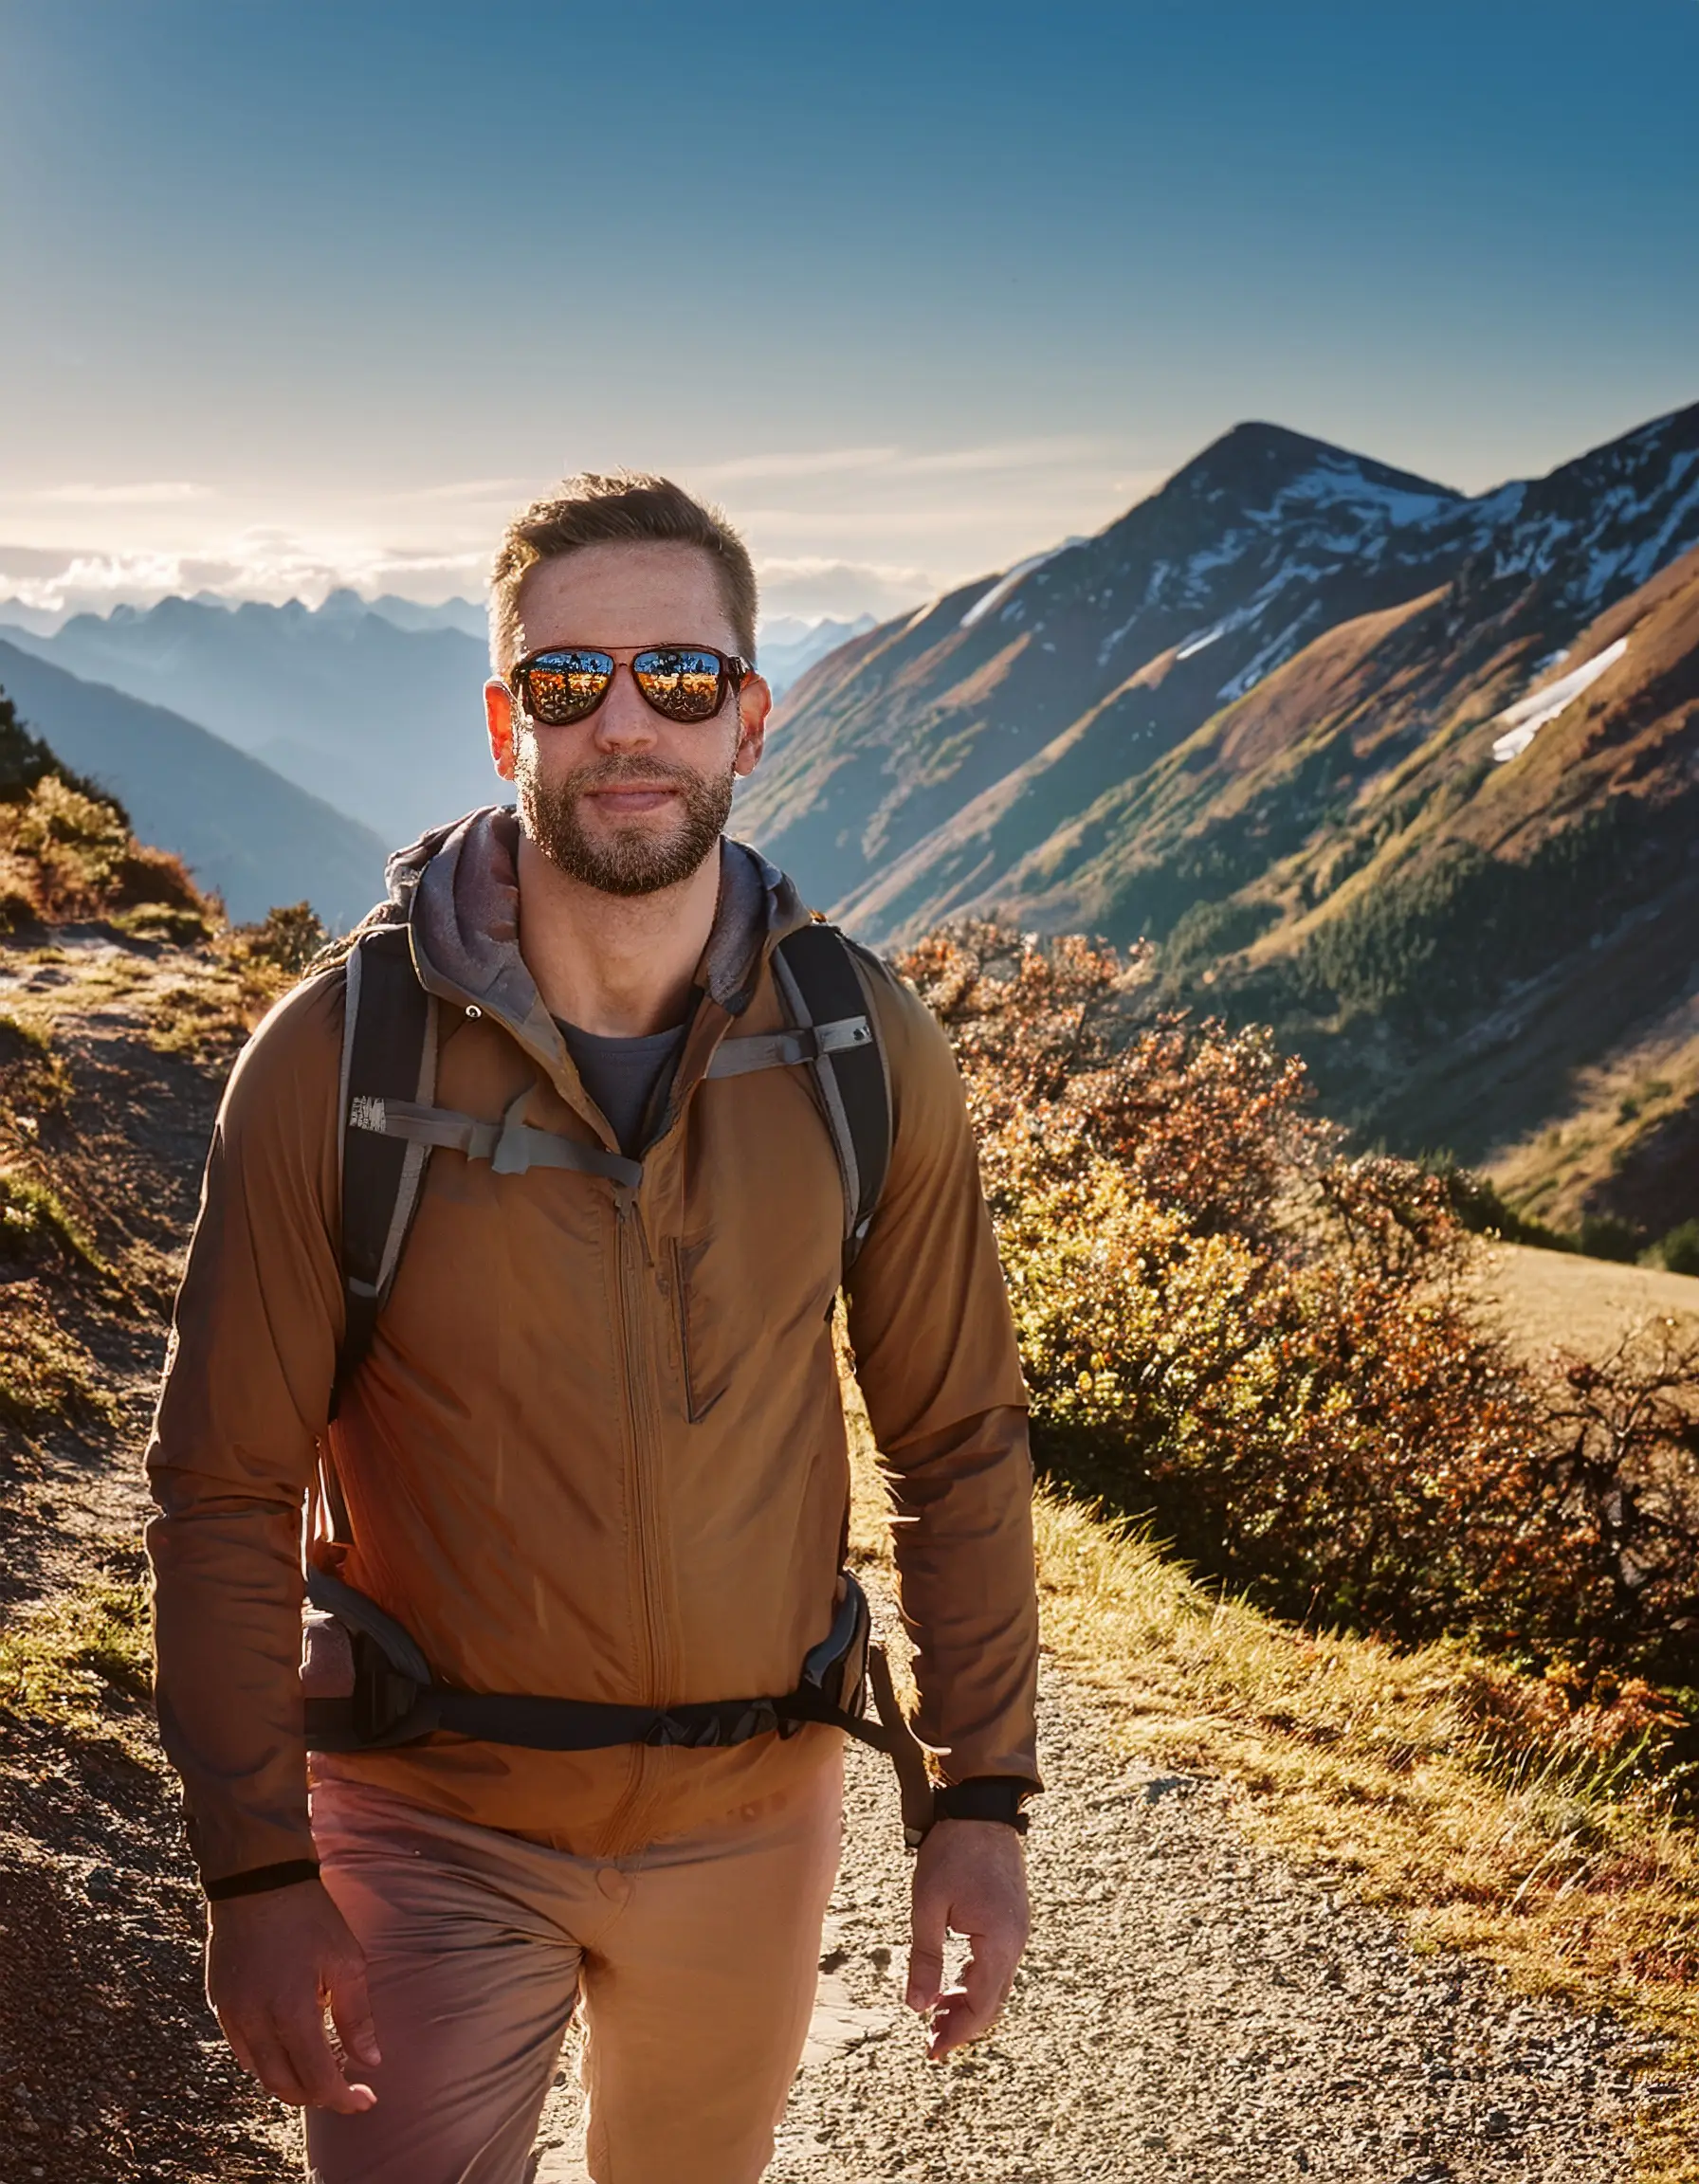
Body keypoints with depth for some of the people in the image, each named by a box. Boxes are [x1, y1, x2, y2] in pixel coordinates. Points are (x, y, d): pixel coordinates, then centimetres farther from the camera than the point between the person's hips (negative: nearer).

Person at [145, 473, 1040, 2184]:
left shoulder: (861, 1050, -10)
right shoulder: (337, 1058, -16)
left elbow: (956, 1441, -1)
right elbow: (223, 1485, -10)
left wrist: (983, 1800, -2)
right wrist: (255, 1871, -11)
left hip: (755, 1817, 3)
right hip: (438, 1831, -2)